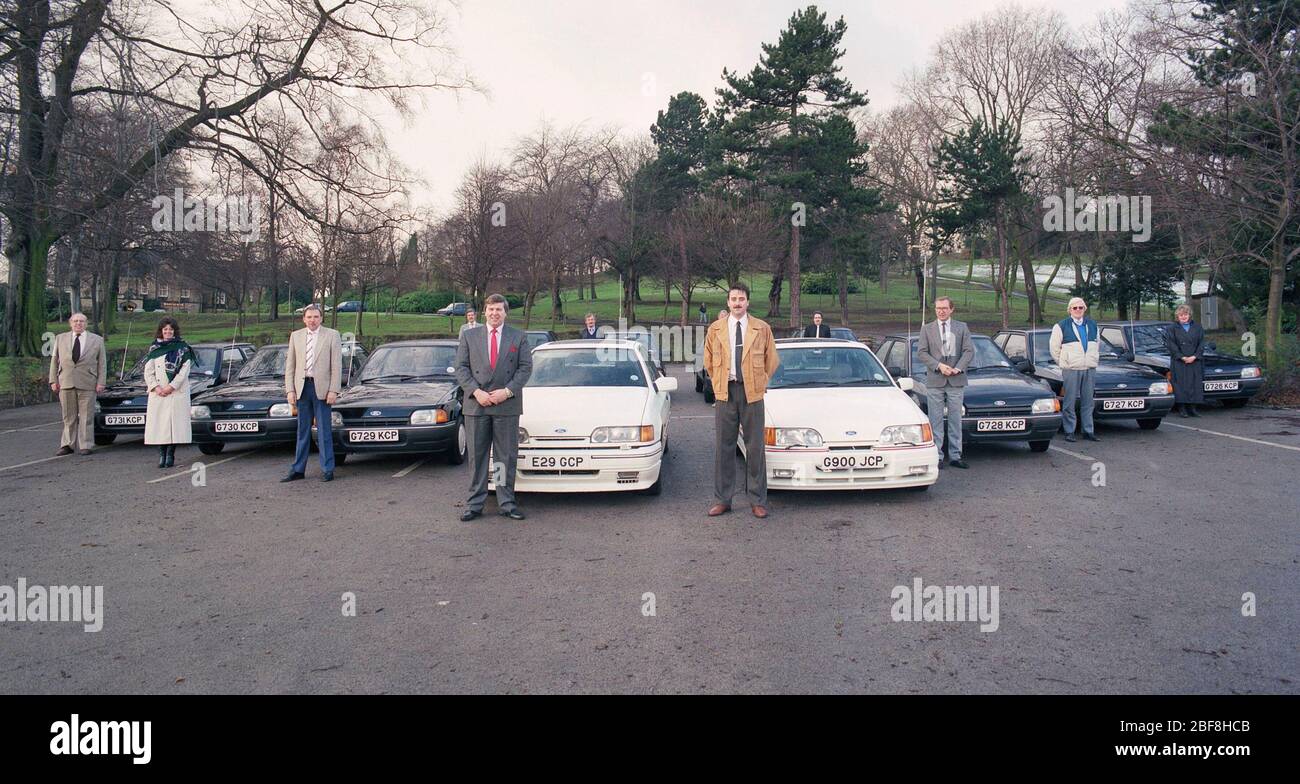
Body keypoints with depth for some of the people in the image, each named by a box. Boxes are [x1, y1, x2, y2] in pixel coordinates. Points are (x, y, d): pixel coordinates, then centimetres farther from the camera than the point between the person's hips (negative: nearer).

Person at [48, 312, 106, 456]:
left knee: (86, 417, -2)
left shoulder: (97, 340, 8)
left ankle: (85, 445, 2)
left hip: (87, 384, -2)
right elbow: (54, 361, 13)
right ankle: (67, 445, 11)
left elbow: (102, 363, 6)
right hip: (66, 384, 2)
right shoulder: (60, 339, 13)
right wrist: (53, 380, 4)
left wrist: (101, 382, -3)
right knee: (68, 417, 6)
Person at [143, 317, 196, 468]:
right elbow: (148, 371, 9)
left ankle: (170, 455, -1)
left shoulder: (183, 348, 5)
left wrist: (171, 387, -11)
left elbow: (185, 370, -3)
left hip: (177, 392, -3)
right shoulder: (154, 349, 13)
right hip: (157, 393, 3)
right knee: (159, 423, -2)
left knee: (175, 422, -6)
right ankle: (162, 455, 1)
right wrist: (156, 387, -7)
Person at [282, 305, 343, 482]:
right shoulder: (295, 336, 10)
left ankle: (327, 470, 5)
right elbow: (290, 365, 9)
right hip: (302, 387, 3)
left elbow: (337, 365, -4)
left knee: (324, 430, 0)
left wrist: (334, 390, -11)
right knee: (303, 430, 10)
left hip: (321, 388, -3)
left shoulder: (332, 335, 1)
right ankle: (298, 470, 15)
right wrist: (290, 390, 0)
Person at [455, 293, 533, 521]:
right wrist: (476, 391, -10)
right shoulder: (469, 337, 10)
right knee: (477, 456, 5)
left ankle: (506, 503, 10)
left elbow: (525, 368, 1)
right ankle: (475, 504, 9)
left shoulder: (519, 337, 7)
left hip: (507, 406, -1)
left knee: (506, 456, 3)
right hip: (476, 405, 1)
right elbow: (461, 367, 4)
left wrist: (507, 391, -11)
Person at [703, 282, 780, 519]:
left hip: (752, 393, -1)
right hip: (725, 393, 1)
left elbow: (772, 360, 12)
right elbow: (709, 361, 17)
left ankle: (758, 501, 10)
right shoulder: (715, 329, 8)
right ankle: (722, 499, 12)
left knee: (755, 448, 2)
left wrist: (759, 383, 12)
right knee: (723, 447, 4)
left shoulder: (762, 328, 4)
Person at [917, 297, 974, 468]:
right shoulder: (927, 329, 8)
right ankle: (937, 456, 5)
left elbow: (969, 351, 2)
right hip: (934, 381, -1)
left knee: (955, 420, 4)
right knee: (935, 420, 0)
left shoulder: (962, 327, 9)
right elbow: (921, 353, 0)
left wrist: (958, 368, -13)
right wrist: (939, 366, -13)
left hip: (956, 381, 1)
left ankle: (955, 456, 10)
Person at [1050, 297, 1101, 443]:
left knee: (1088, 402, 6)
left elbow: (1097, 344, 26)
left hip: (1090, 370, 4)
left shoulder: (1092, 325, 15)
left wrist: (1095, 360, 18)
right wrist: (1063, 363, 3)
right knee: (1069, 402, -4)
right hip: (1071, 370, -4)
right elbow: (1054, 347, 3)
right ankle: (1069, 432, 1)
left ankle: (1088, 431, 12)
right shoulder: (1061, 326, 0)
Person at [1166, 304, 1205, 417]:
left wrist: (1194, 357, -9)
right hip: (1179, 362, -2)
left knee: (1195, 385, 1)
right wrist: (1182, 357, -15)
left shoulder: (1197, 328, 12)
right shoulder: (1172, 329, 4)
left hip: (1195, 362, 3)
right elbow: (1171, 345, -4)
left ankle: (1192, 408, 7)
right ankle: (1182, 409, -2)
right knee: (1181, 385, -5)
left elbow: (1201, 343, 6)